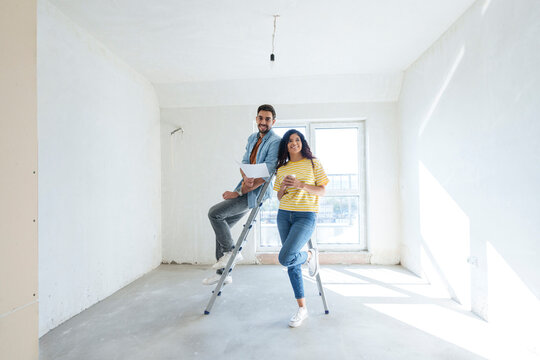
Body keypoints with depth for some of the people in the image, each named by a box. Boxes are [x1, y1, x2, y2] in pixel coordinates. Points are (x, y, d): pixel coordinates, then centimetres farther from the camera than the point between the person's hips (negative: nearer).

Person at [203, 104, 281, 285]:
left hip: (256, 192, -8)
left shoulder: (275, 142, -14)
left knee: (214, 213, -17)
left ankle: (231, 251, 3)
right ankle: (223, 273, 23)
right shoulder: (252, 138, 11)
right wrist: (245, 177, -16)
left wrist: (239, 192, -19)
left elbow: (265, 175, -21)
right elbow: (244, 162, 9)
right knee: (222, 224, 10)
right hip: (245, 187, 8)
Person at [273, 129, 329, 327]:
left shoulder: (313, 163, 2)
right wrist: (283, 187, -7)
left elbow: (322, 191, -1)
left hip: (306, 216, -4)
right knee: (292, 264, 7)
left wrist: (301, 185, -15)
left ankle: (310, 255, 14)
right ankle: (302, 308, 23)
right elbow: (279, 197, 15)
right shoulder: (282, 168, 12)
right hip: (284, 215, 5)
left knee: (285, 258, -19)